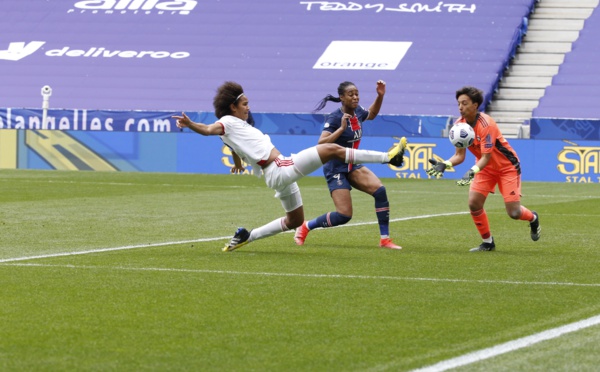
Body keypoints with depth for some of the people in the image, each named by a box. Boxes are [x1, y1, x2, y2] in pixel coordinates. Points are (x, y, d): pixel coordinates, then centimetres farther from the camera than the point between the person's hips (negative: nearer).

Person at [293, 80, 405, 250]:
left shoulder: (358, 112, 2)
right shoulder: (334, 118, -20)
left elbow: (371, 114, 26)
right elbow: (321, 143, -30)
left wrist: (380, 96, 11)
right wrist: (341, 128, -35)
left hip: (353, 166, 7)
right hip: (336, 170, -7)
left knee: (380, 190, -17)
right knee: (344, 215, -14)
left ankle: (385, 239, -10)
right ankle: (305, 227, 9)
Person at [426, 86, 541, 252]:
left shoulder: (485, 124, -30)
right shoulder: (459, 124, -10)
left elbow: (486, 157, -32)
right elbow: (459, 155, -5)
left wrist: (472, 172, -48)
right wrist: (444, 164, -24)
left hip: (507, 166, -6)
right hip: (486, 168, 6)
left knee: (513, 212, -10)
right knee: (474, 203, -12)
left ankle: (533, 218, 27)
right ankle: (488, 242, 7)